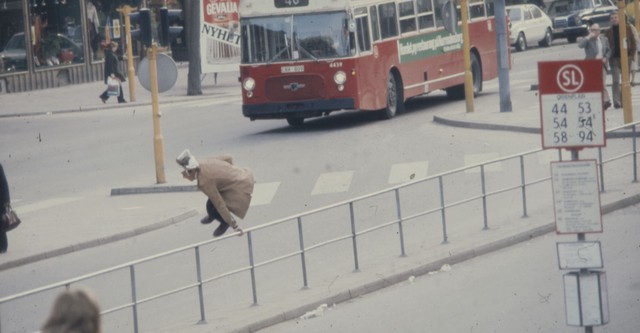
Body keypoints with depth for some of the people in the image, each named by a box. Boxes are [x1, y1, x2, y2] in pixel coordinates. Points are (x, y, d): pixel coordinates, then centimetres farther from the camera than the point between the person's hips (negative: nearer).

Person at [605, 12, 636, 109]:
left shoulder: (627, 28, 5)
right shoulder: (609, 32, 6)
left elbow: (633, 42, 5)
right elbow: (607, 46, 7)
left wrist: (631, 54, -5)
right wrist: (609, 57, -6)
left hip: (626, 57, 1)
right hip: (615, 58, -1)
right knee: (616, 81, -9)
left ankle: (623, 101, 14)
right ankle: (617, 102, -12)